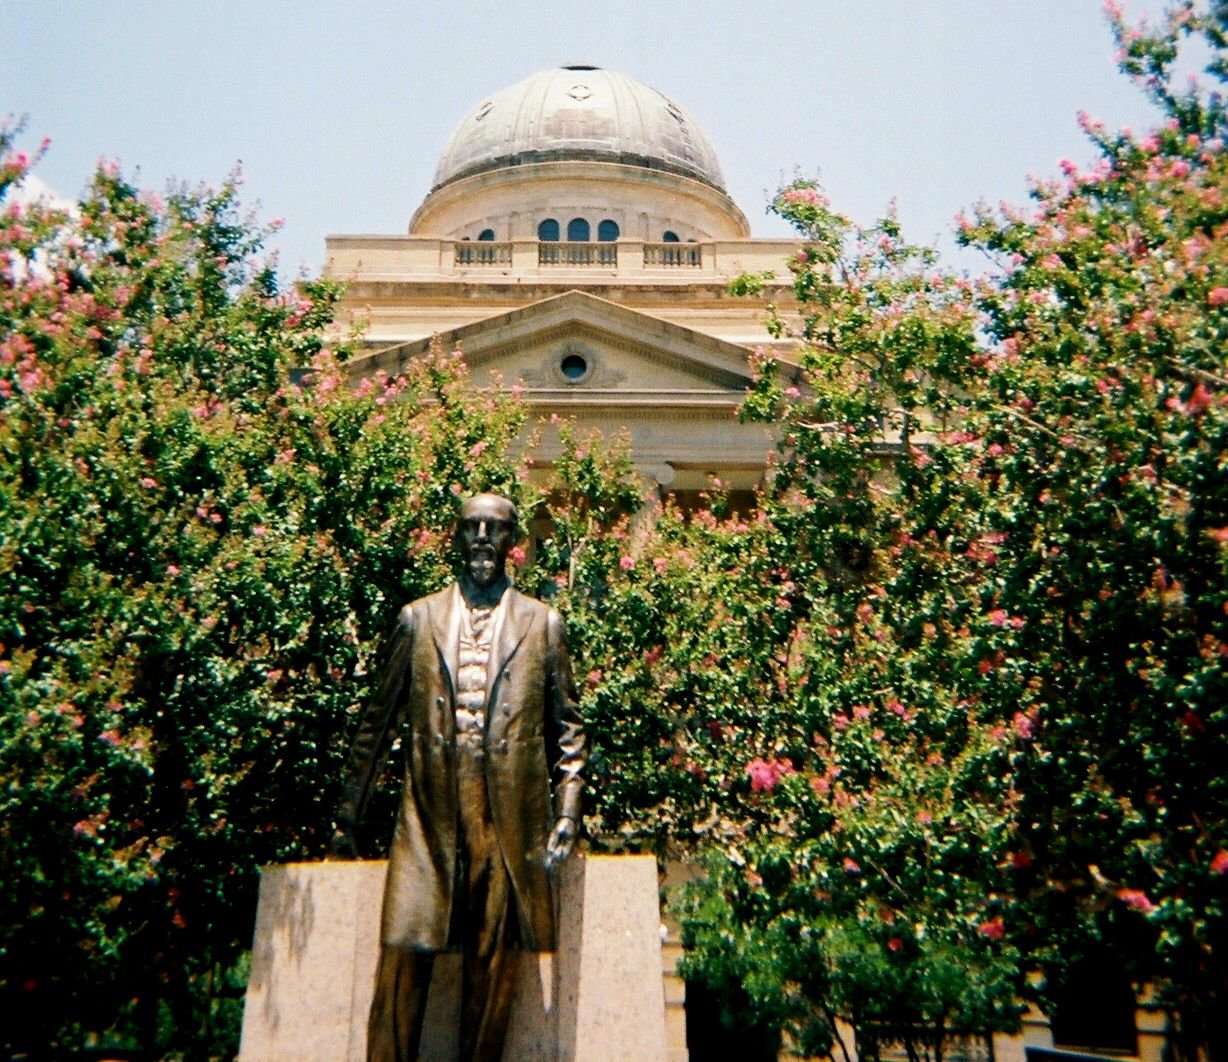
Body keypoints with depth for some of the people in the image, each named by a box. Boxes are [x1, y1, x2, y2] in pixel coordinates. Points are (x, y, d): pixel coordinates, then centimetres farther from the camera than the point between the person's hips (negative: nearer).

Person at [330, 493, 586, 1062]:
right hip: (428, 819, 0)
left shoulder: (543, 622, 9)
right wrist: (349, 814, 11)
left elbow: (567, 726, 9)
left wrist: (568, 810, -1)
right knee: (403, 959, -2)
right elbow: (379, 721, 12)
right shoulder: (417, 618, 10)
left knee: (493, 967, 6)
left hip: (509, 822, 0)